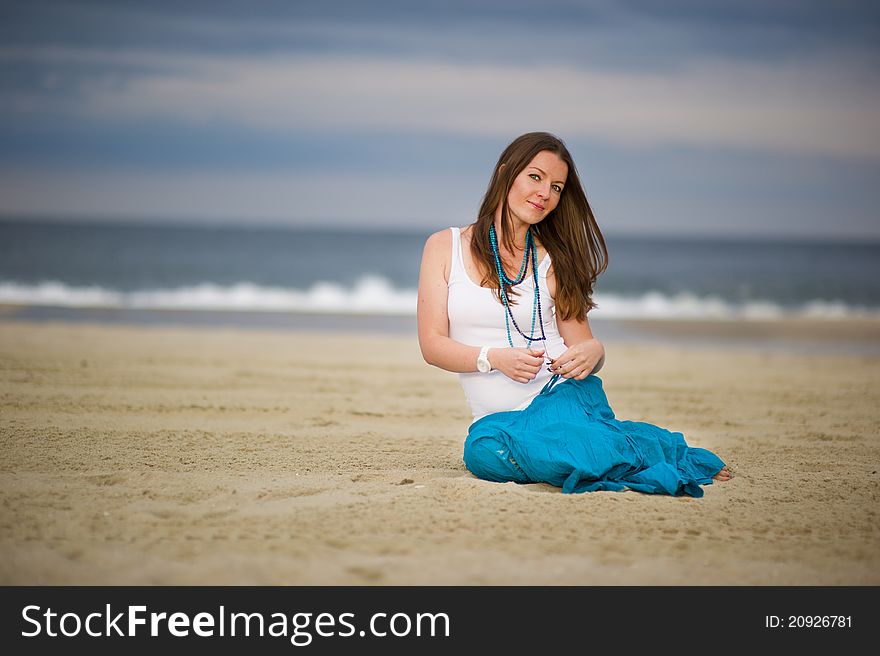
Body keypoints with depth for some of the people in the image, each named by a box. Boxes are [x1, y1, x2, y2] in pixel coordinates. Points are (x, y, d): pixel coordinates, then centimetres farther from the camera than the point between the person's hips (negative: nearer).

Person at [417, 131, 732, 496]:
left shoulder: (554, 261, 10)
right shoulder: (444, 247, 8)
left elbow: (584, 344, 10)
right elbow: (432, 344, 1)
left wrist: (592, 352, -16)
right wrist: (496, 358, -17)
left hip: (563, 395, -1)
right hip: (499, 418, 1)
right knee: (483, 451, -36)